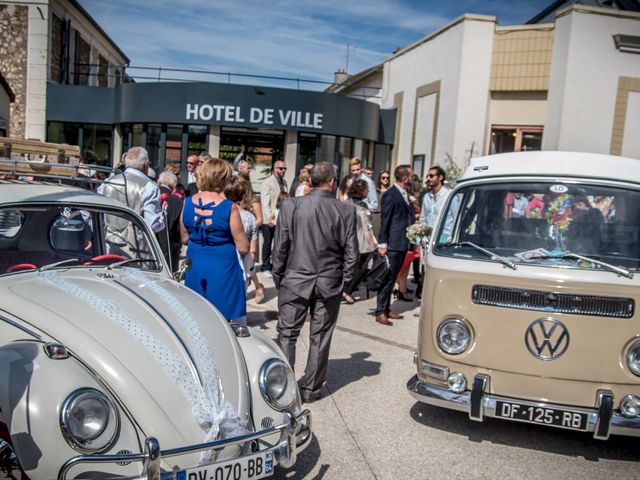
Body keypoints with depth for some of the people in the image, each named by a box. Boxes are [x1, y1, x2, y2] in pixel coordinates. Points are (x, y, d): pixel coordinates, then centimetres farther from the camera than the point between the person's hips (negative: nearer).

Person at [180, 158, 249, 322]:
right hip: (223, 270, -4)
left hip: (195, 269, 5)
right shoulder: (229, 208, -15)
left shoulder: (188, 203, -2)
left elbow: (184, 239, 9)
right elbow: (243, 248, -12)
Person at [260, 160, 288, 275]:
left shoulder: (284, 182, 11)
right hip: (269, 219, -5)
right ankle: (266, 268, 15)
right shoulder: (268, 182, -8)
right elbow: (265, 202, -12)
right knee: (267, 243, 5)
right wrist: (269, 218, -17)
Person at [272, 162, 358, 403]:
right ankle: (311, 389, 21)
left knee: (287, 334, 10)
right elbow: (351, 253, -5)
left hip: (295, 281, 0)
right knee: (320, 337, 11)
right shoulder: (346, 211, -7)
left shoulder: (290, 206, -7)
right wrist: (343, 280, 8)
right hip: (330, 284, 1)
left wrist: (278, 278, 7)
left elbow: (280, 248, -4)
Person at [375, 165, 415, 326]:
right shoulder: (390, 195, -12)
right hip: (392, 244, -8)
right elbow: (384, 221, -13)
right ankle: (380, 312, 4)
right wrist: (382, 244, -14)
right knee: (388, 278, -4)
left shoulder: (405, 194, 13)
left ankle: (387, 309, 23)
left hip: (403, 243, 8)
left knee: (392, 278, 14)